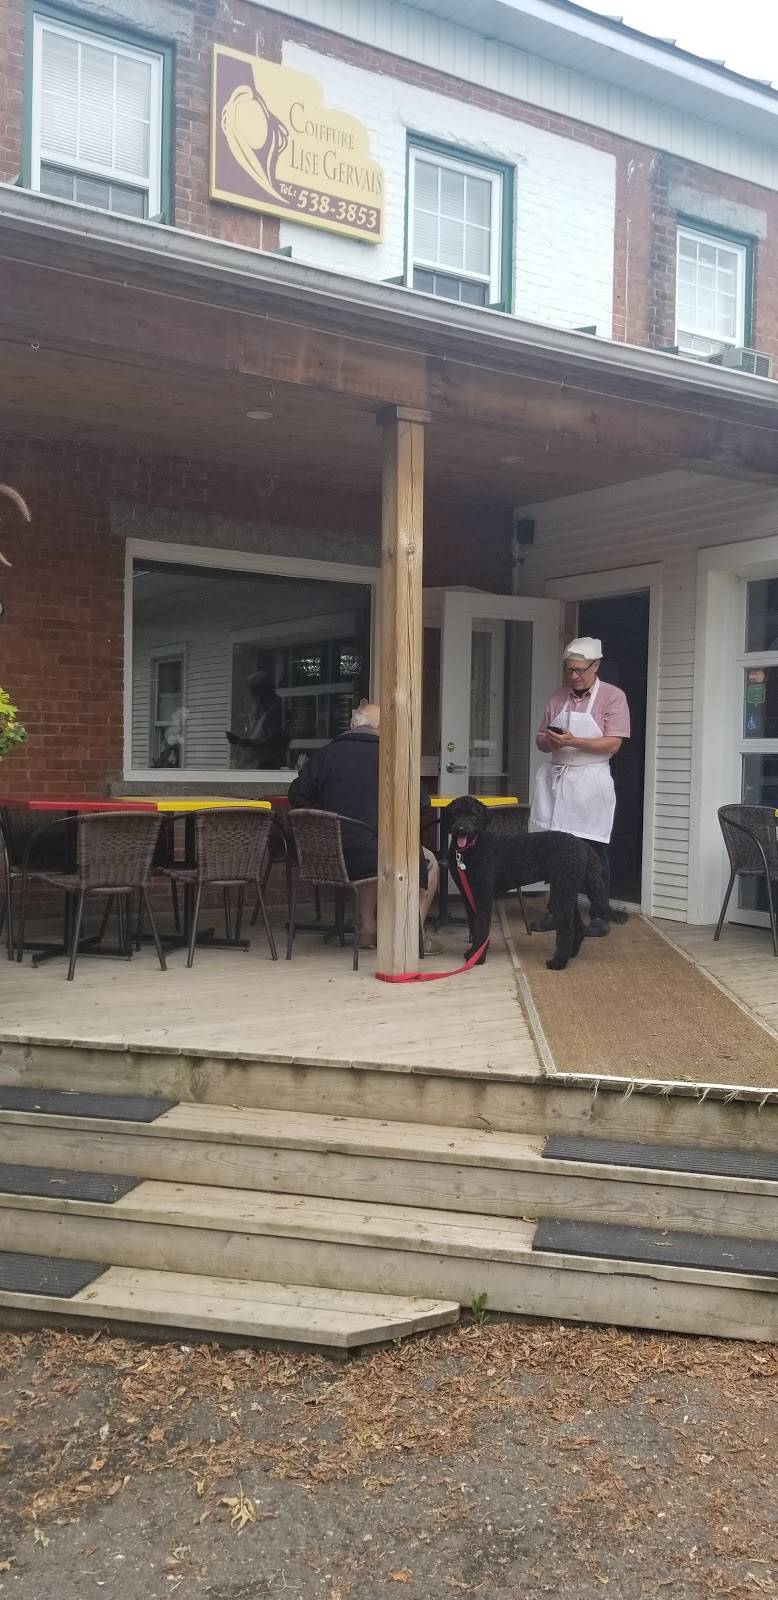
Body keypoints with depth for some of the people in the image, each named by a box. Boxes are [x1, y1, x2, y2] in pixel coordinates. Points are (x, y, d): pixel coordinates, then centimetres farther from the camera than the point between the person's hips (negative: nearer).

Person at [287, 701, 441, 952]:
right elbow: (421, 802, -6)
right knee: (428, 863, 20)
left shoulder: (323, 754, 3)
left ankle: (367, 930, 37)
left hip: (329, 858, 5)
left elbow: (296, 796, 7)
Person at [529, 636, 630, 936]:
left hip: (590, 783, -4)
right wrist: (550, 742, -7)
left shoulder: (613, 697, -3)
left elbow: (613, 744, -12)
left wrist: (573, 741, -21)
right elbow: (541, 740, 16)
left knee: (595, 853, 1)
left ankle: (600, 915, 10)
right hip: (556, 779, 5)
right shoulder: (558, 698, 12)